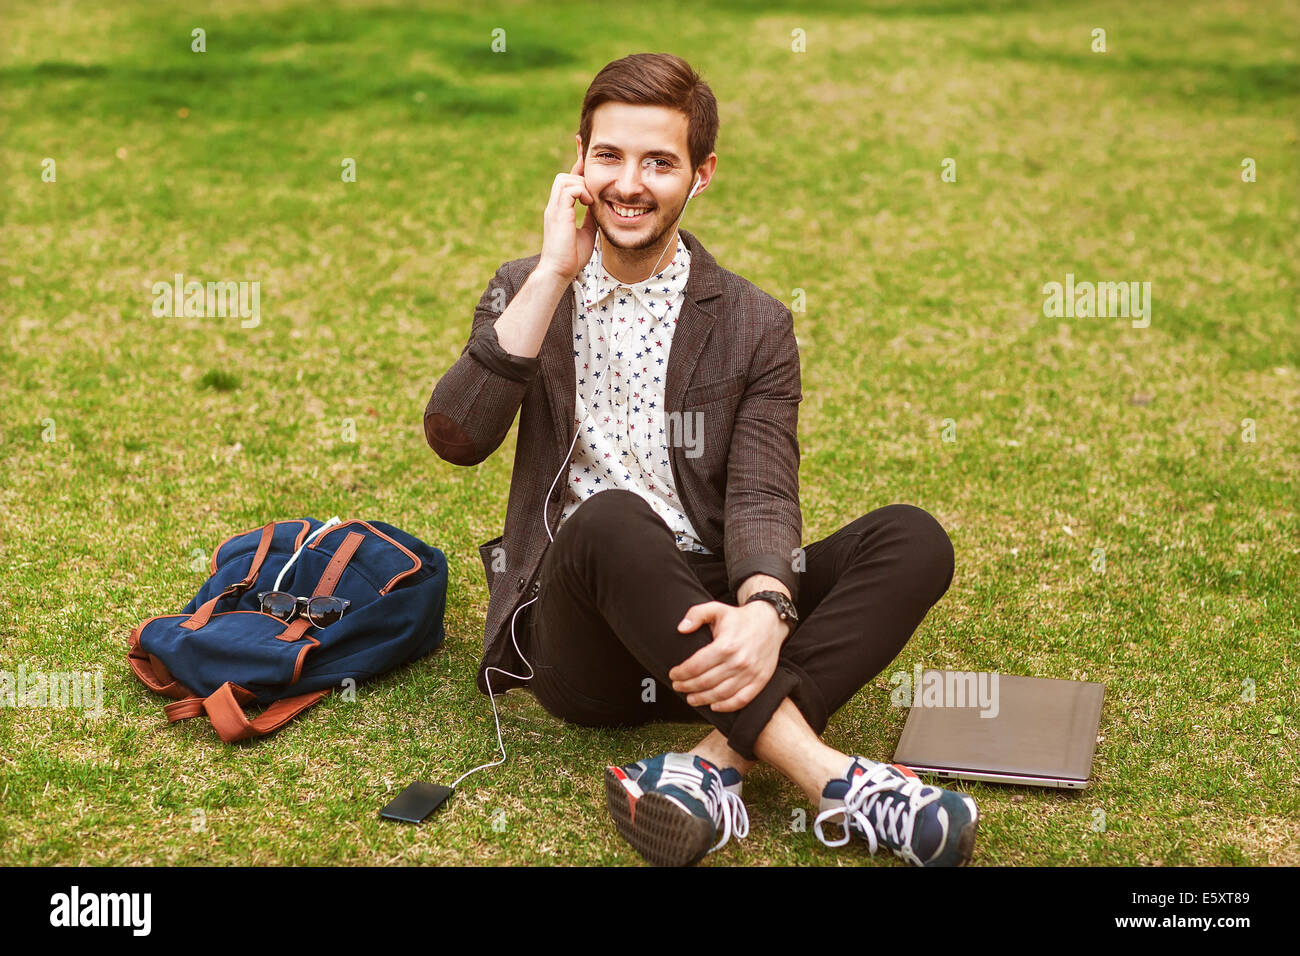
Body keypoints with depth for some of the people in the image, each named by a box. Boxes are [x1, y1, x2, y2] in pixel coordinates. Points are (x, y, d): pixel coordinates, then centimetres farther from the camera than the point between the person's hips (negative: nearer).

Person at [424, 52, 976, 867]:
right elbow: (457, 439, -7)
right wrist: (554, 275, -11)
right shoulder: (525, 292, 10)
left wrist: (763, 612, -29)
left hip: (703, 625, 2)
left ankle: (716, 764, -37)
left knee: (913, 541, -21)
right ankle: (834, 779, -37)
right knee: (609, 520, -35)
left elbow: (762, 497, -7)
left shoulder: (755, 327, 7)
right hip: (579, 638, -1)